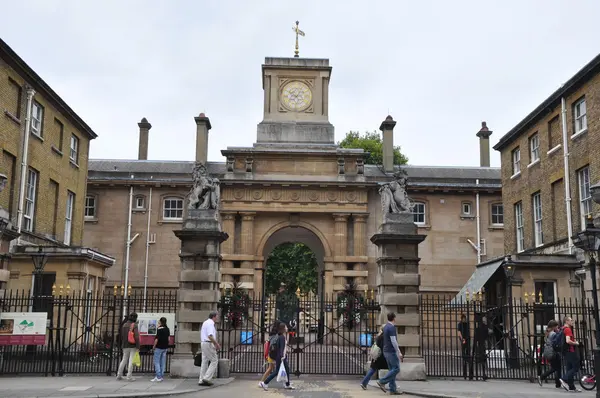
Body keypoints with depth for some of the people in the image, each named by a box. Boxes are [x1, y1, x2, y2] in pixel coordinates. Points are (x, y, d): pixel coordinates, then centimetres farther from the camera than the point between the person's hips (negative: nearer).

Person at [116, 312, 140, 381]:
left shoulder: (124, 325, 7)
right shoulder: (134, 325, -11)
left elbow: (122, 336, 14)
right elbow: (136, 337, -17)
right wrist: (138, 347, -14)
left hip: (125, 346, 6)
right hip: (133, 346, -5)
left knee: (124, 360, 16)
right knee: (131, 361, -1)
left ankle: (119, 375, 16)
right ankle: (129, 377, -1)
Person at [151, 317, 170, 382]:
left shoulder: (159, 329, -15)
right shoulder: (167, 329, 6)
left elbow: (157, 339, -14)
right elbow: (168, 338, 11)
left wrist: (154, 346, -4)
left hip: (159, 347, -7)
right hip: (165, 347, 7)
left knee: (157, 362, -1)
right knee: (163, 362, 9)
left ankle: (158, 377, -5)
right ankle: (161, 376, 12)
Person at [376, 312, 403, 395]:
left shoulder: (385, 327, 13)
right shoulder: (392, 327, -16)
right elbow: (393, 341, -21)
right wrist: (399, 353, -17)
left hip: (386, 351, 9)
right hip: (391, 352, -9)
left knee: (392, 370, 8)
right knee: (396, 369, -5)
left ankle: (392, 390, 6)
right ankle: (382, 382, -9)